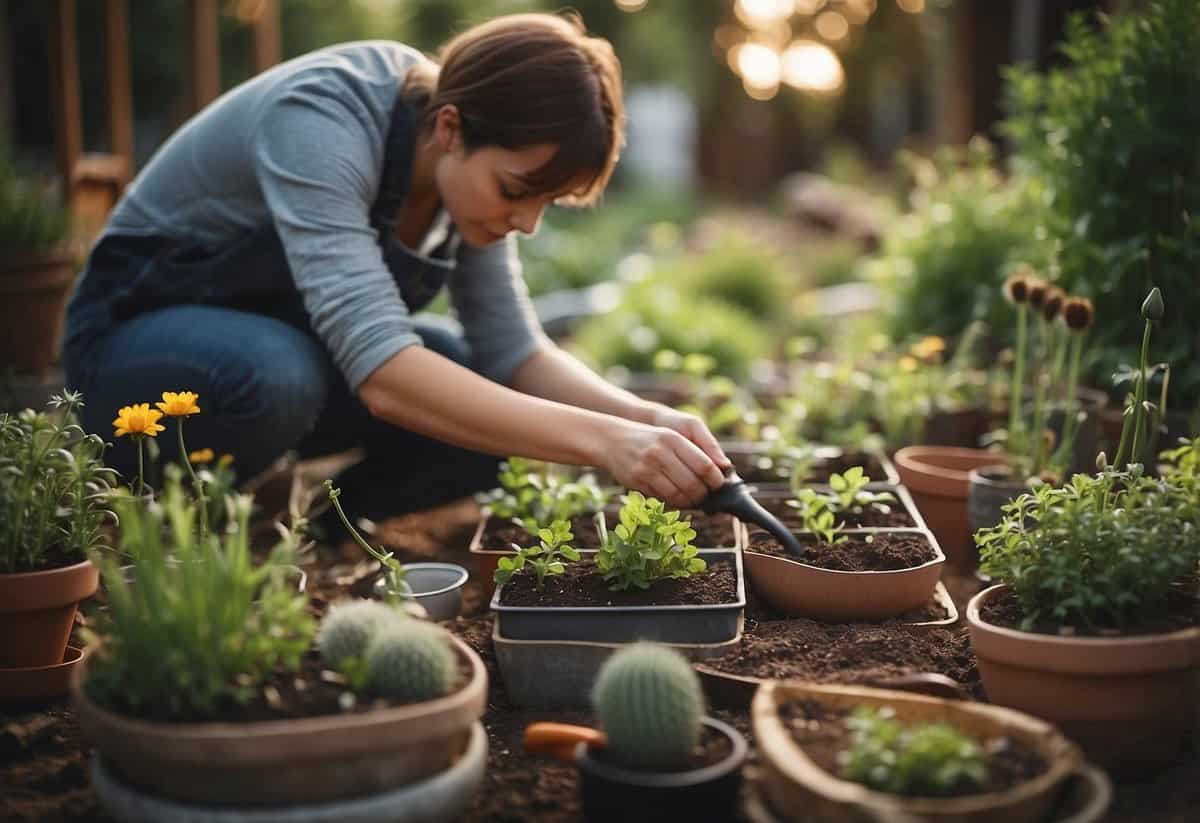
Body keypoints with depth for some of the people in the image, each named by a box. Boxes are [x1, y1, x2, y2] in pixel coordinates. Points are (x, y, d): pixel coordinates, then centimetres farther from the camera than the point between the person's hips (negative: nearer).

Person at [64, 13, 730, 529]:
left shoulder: (473, 162, -11)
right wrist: (601, 441, -50)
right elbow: (383, 372, -44)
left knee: (491, 408, -16)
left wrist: (640, 417, -26)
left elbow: (514, 352, -8)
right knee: (275, 376, -39)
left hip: (291, 334, 6)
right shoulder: (321, 119, -33)